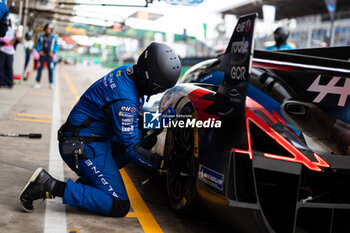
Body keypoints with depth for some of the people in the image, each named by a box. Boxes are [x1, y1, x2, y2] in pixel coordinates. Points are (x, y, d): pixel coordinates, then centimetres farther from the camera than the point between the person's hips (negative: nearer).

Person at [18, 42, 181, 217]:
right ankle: (48, 186, -15)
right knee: (119, 206, -10)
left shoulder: (128, 71, 2)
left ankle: (85, 182, 13)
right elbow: (129, 148, -18)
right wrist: (163, 164, -12)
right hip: (83, 148, -10)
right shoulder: (125, 99, -26)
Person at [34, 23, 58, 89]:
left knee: (51, 69, -4)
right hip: (42, 55, 1)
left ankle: (51, 83, 3)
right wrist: (39, 51, -3)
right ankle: (37, 82, 2)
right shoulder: (41, 37, 10)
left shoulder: (53, 37, 5)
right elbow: (37, 45, 13)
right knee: (40, 68, -2)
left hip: (50, 56, -1)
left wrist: (53, 52, -8)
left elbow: (56, 46, 6)